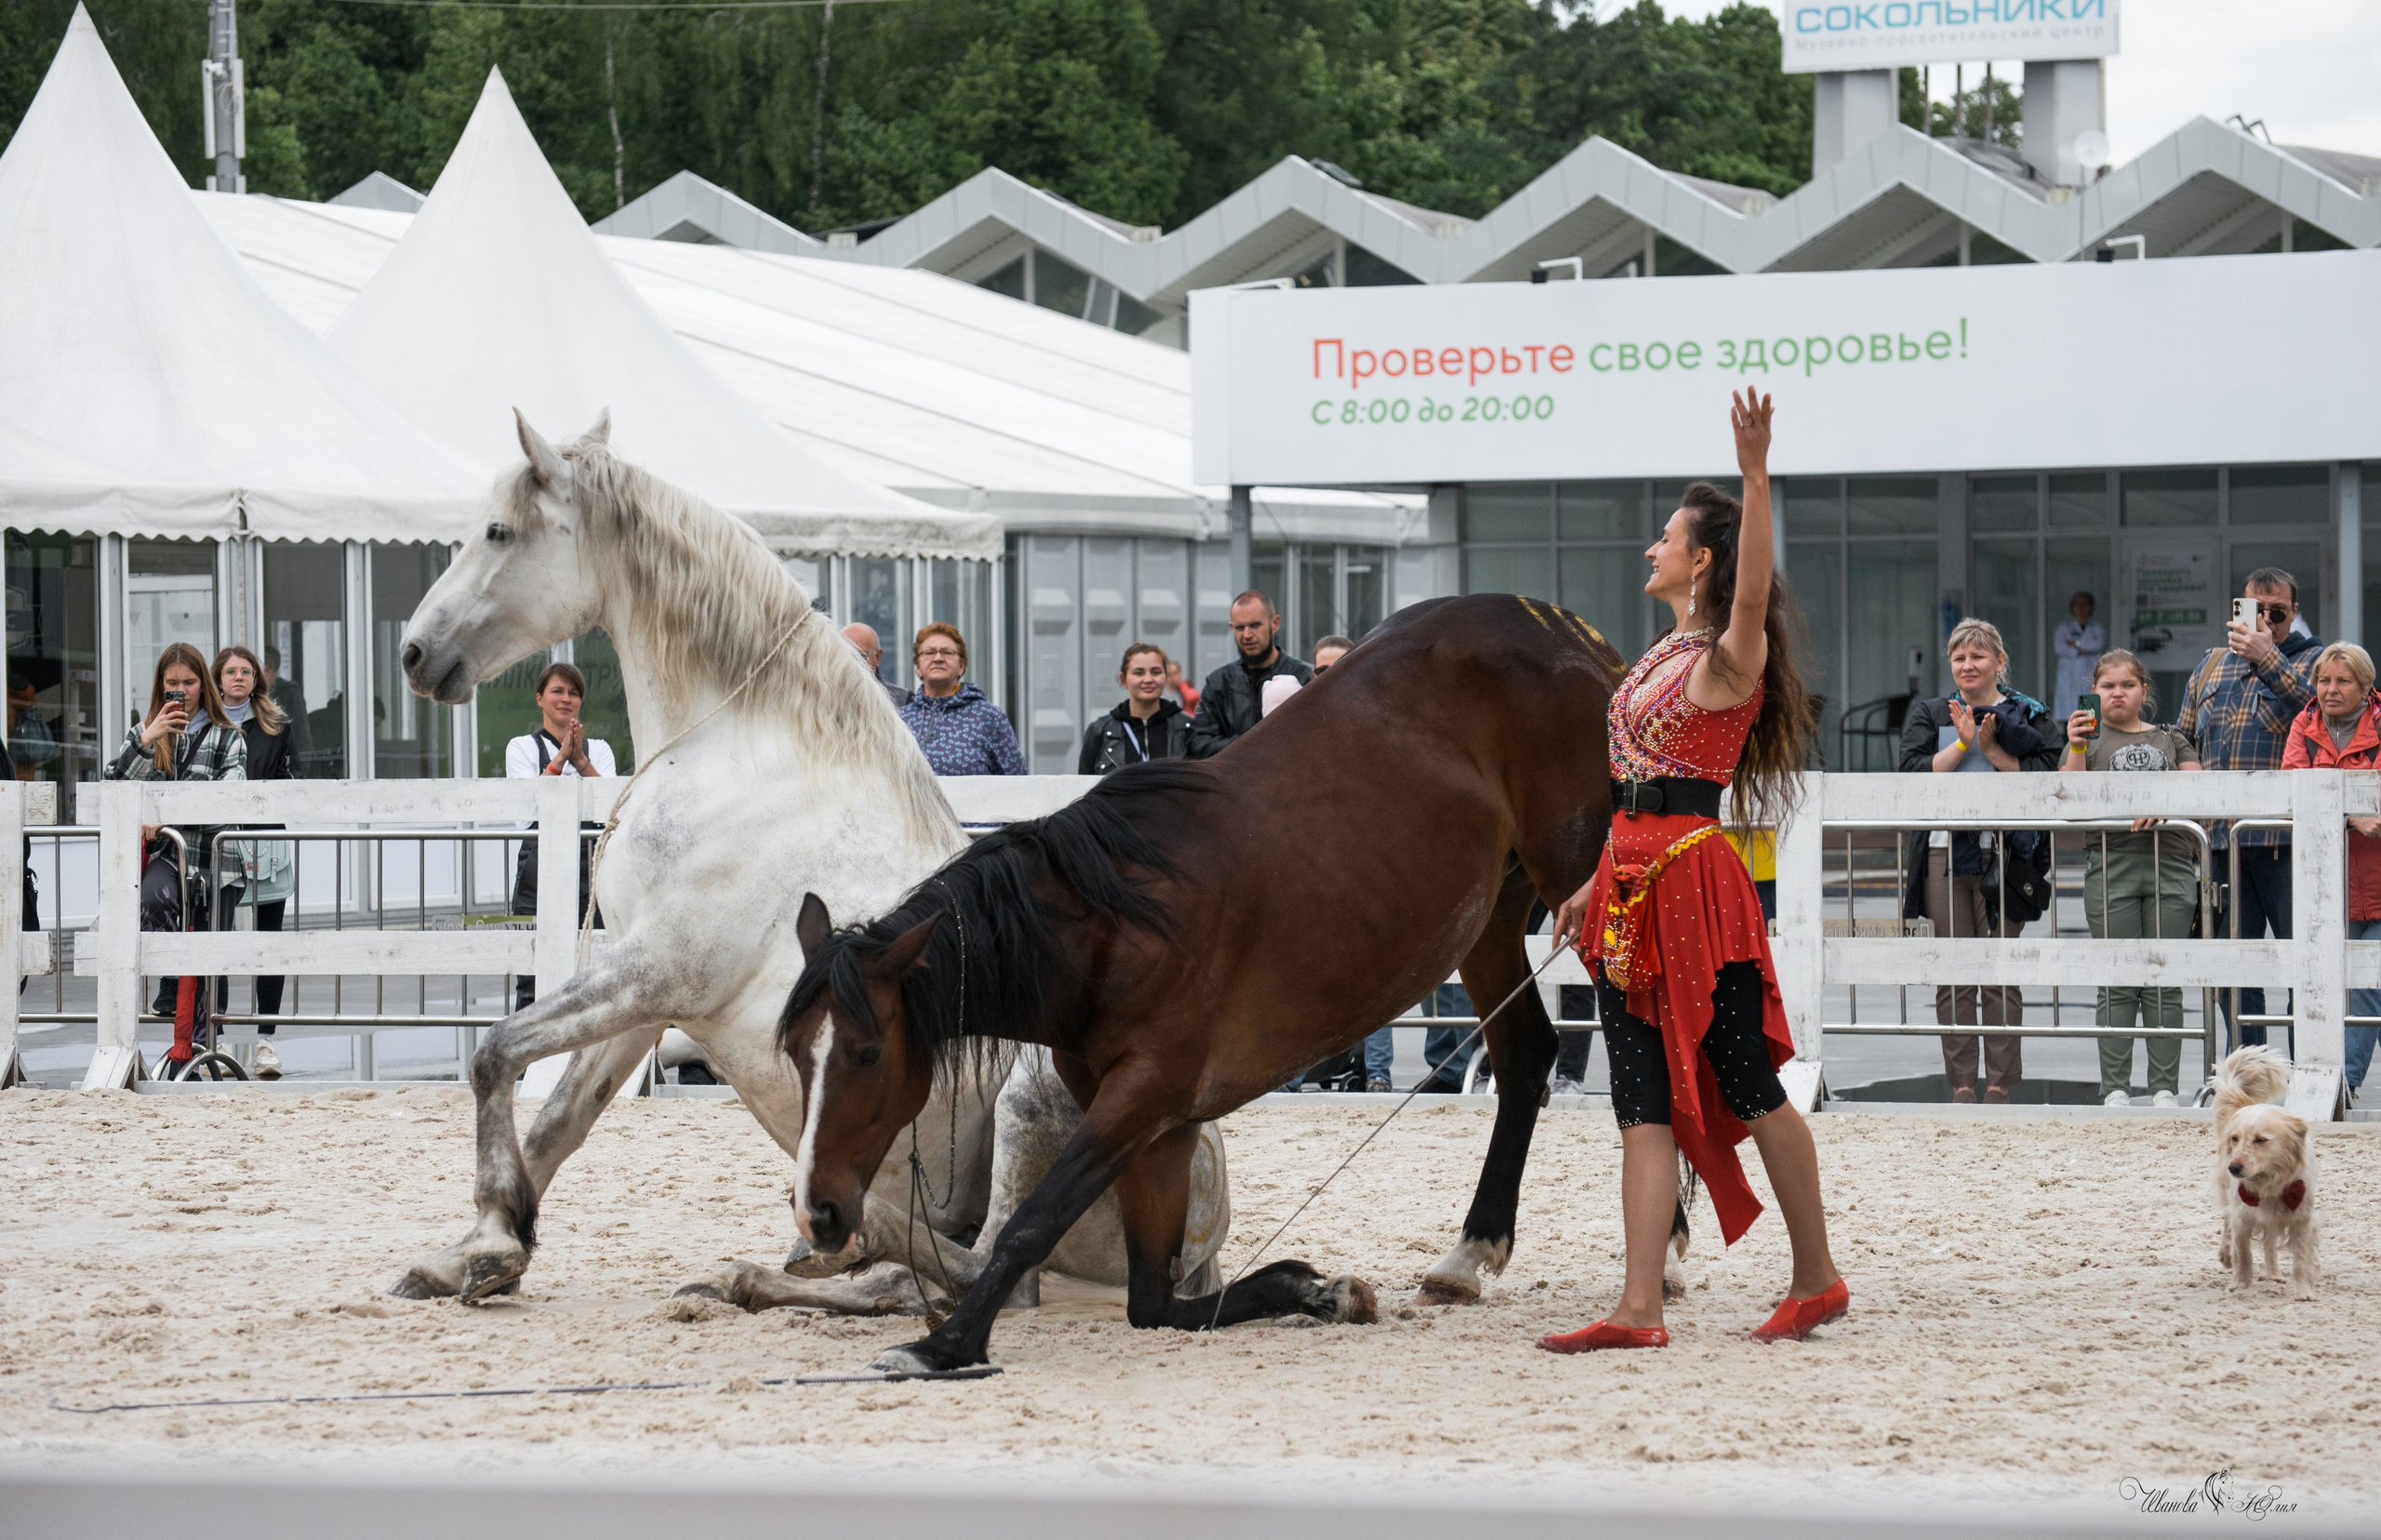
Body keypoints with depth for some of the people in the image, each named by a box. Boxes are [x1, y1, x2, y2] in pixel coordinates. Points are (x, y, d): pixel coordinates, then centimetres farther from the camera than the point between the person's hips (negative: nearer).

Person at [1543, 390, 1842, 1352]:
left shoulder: (1727, 660, -9)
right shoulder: (1669, 654, 17)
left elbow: (1754, 592, -32)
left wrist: (1757, 475, -40)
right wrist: (1597, 884, 23)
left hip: (1691, 878, -9)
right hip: (1634, 878, 9)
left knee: (1747, 1087, 1)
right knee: (1644, 1098, 2)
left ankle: (1817, 1278, 13)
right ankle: (1640, 1310, -2)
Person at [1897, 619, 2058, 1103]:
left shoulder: (2028, 714, 8)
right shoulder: (1930, 713, 14)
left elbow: (2045, 774, -3)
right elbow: (1915, 773, 0)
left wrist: (1993, 749, -8)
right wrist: (1963, 743, -8)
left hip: (2003, 852, -2)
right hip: (1944, 850, 2)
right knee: (1953, 974, 2)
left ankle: (2001, 1083, 1)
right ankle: (1961, 1084, 6)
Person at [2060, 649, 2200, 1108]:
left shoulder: (2172, 740, 17)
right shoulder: (2088, 739, 12)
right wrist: (2076, 750, -13)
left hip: (2170, 866, 1)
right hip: (2110, 867, -1)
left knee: (2164, 985, 1)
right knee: (2117, 986, -3)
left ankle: (2165, 1087, 3)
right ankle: (2115, 1087, 0)